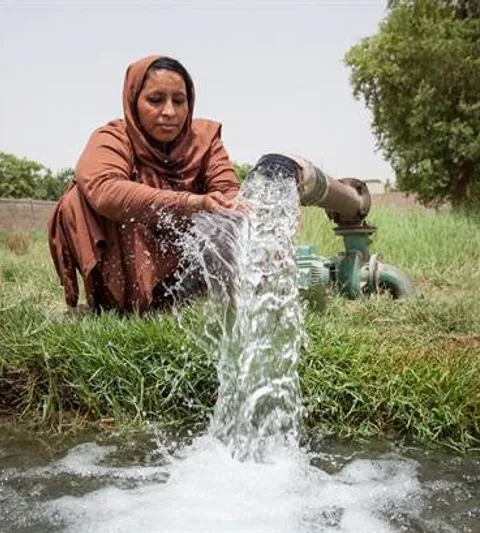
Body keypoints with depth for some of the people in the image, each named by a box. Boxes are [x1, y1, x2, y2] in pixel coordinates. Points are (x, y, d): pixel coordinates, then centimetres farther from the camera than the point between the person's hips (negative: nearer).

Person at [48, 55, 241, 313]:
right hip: (127, 278, -2)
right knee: (77, 201, -26)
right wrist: (192, 202, -46)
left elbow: (229, 191, -13)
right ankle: (111, 304, -19)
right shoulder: (112, 140, -11)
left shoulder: (204, 136, 0)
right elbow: (104, 190, -34)